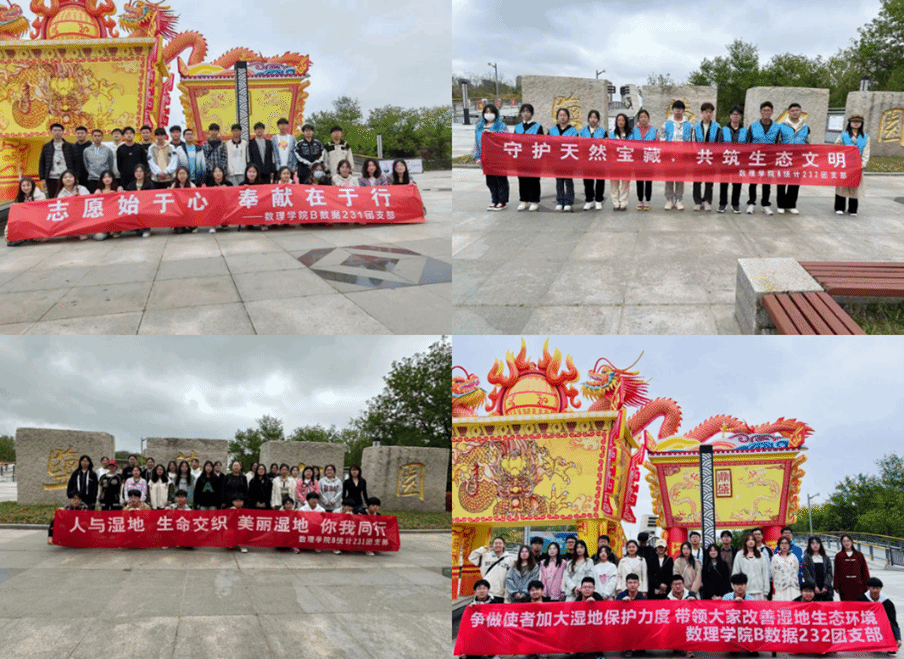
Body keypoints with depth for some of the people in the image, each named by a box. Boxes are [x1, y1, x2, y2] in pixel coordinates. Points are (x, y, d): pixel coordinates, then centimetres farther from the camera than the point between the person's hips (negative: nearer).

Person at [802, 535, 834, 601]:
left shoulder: (826, 558, 14)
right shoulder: (806, 558, 5)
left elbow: (829, 573, 7)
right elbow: (806, 574, -2)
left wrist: (826, 586, -7)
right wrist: (814, 586, -13)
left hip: (826, 589, 3)